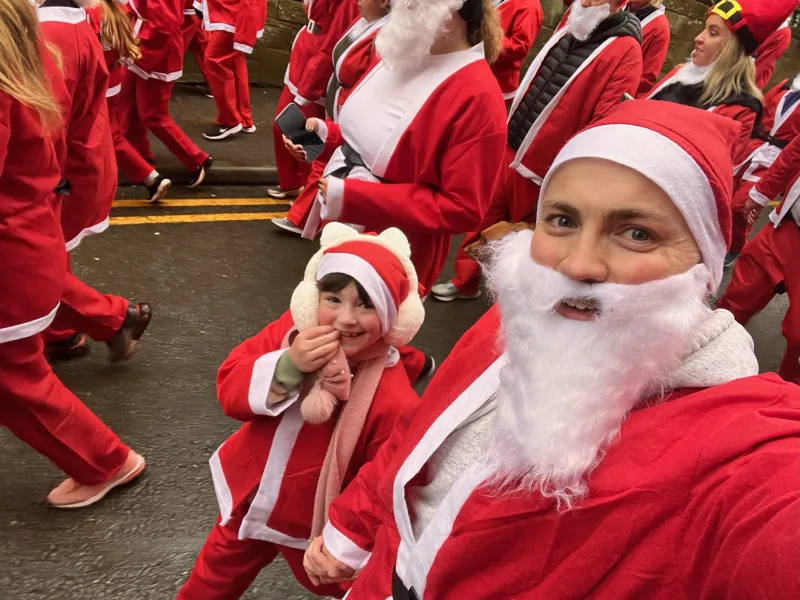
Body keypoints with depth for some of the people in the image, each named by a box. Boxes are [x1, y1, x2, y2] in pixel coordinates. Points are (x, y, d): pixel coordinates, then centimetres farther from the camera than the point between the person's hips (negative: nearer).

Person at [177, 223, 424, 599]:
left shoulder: (393, 399, -31)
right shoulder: (293, 331, -17)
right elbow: (230, 389, -17)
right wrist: (288, 366, -33)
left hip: (317, 526, -4)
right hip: (250, 497, 5)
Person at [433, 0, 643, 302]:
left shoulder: (625, 52, -16)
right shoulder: (572, 25, 7)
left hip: (542, 170, -6)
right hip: (507, 150, 6)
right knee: (483, 222, 17)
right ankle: (465, 281, 37)